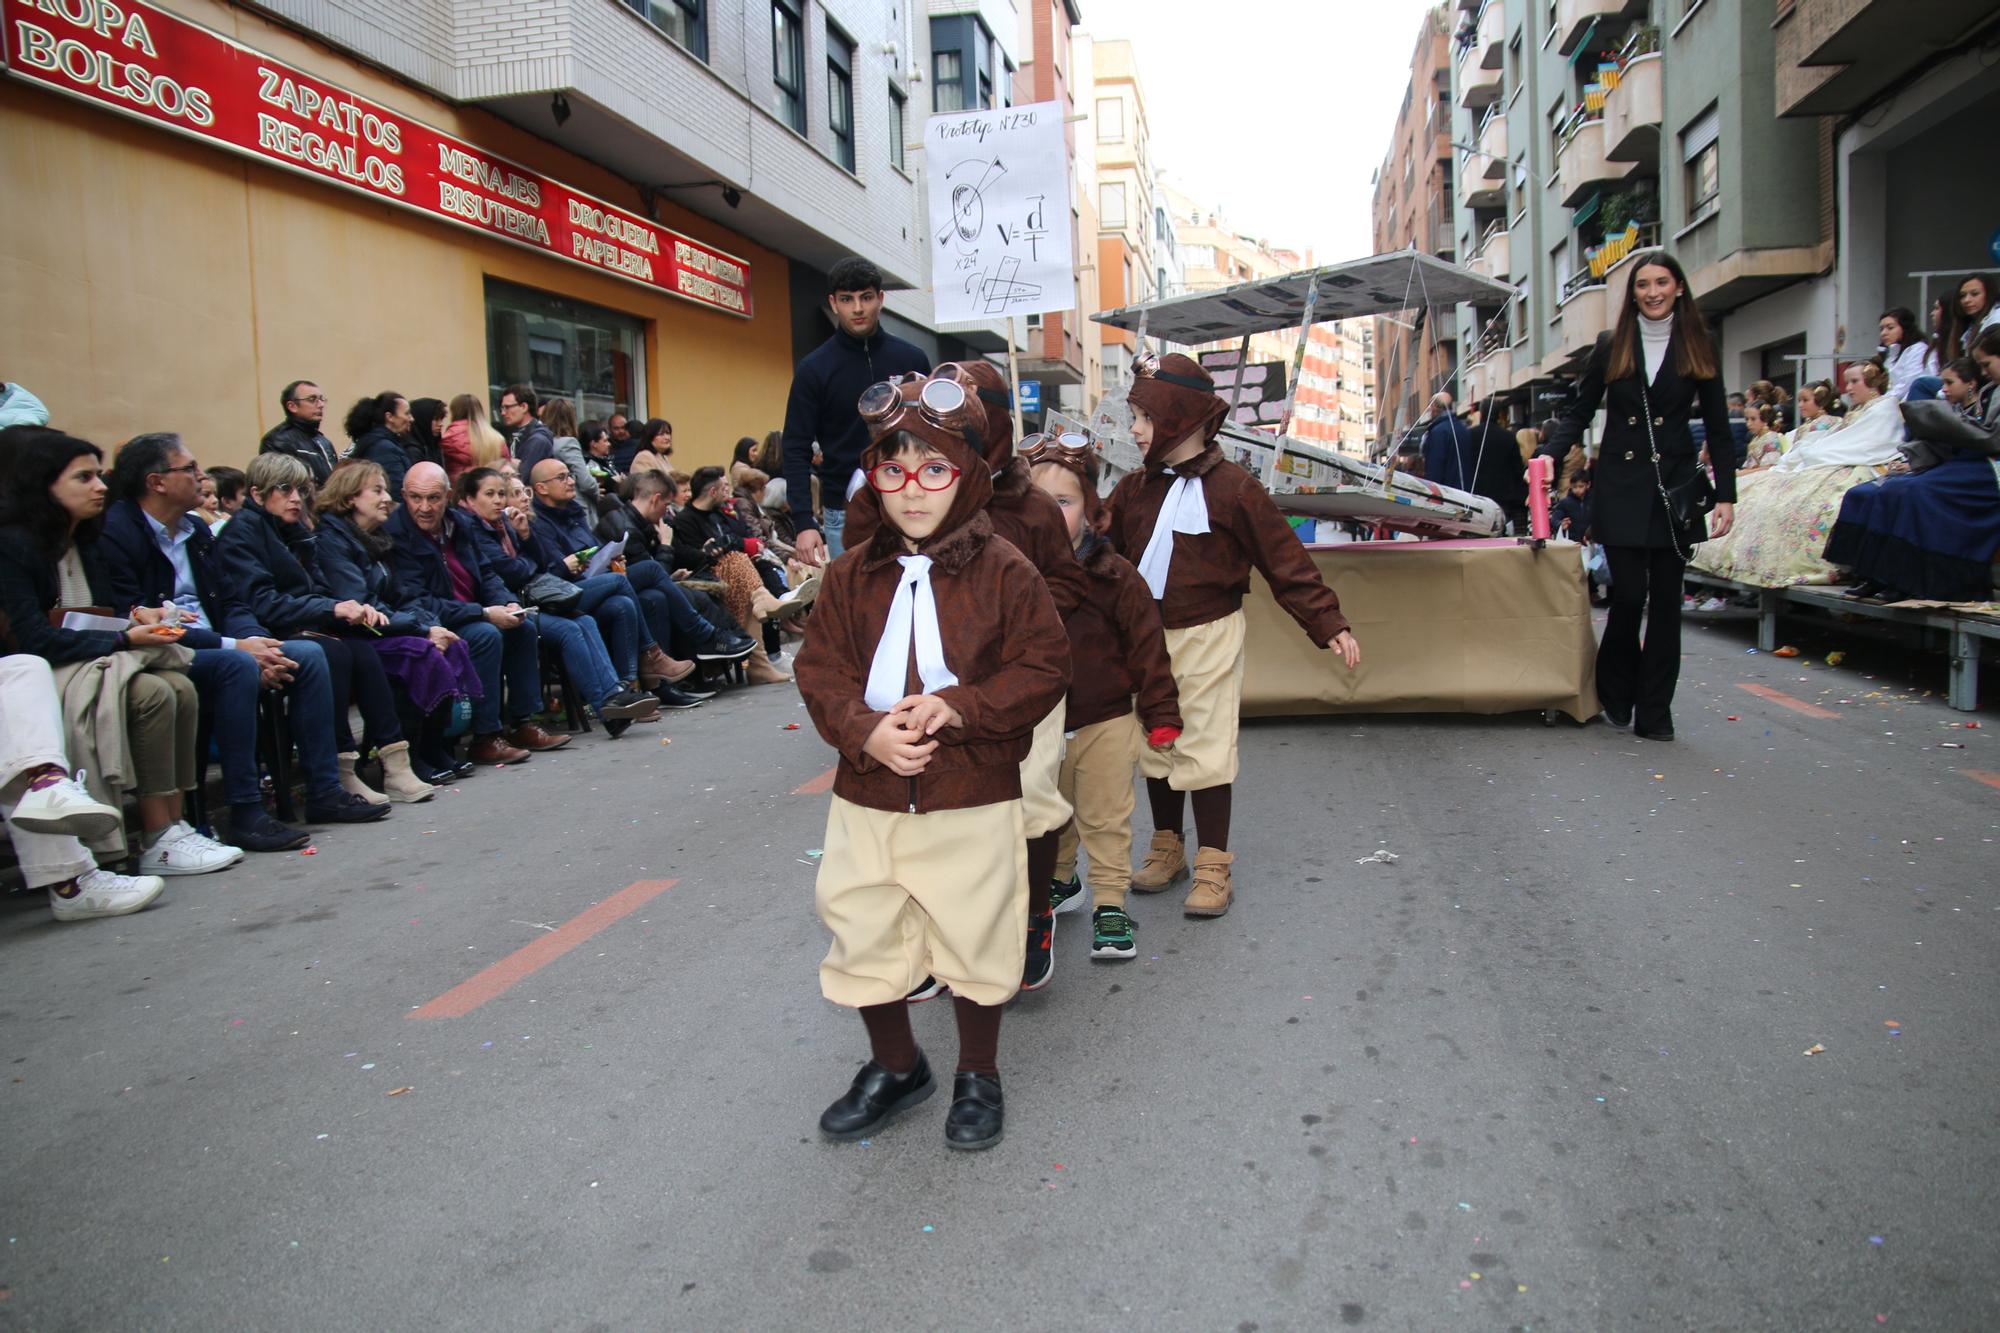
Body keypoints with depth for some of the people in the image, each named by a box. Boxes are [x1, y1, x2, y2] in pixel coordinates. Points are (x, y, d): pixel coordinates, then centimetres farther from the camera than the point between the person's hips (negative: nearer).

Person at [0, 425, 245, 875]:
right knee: (152, 694, -28)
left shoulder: (84, 537, 11)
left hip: (90, 658, 8)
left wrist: (135, 616, -6)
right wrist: (123, 639, -23)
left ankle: (176, 826, -19)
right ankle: (158, 843, -23)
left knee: (180, 687, -18)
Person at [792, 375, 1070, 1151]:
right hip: (867, 801, 3)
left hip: (975, 803, -3)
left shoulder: (1003, 572, -7)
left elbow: (1044, 668, -8)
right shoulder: (851, 575, 1)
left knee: (974, 943, 11)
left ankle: (978, 1076, 36)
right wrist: (866, 731, -18)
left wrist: (961, 706, -21)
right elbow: (820, 671, 1)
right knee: (863, 938, 13)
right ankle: (893, 1067, 39)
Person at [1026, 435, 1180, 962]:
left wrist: (1161, 715, -8)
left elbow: (1147, 647, -8)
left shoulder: (1114, 576, -12)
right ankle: (1059, 883, 42)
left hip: (1105, 724, -3)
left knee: (1106, 819, 7)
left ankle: (1110, 904, 19)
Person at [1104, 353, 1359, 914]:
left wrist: (1329, 624, -13)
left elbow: (1286, 562, -9)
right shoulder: (1133, 489, 5)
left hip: (1207, 640, -5)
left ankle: (1213, 866, 12)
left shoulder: (1232, 489, -11)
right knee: (1155, 746, 14)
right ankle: (1167, 847, 31)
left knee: (1205, 750, -1)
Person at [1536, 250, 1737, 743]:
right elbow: (1579, 412, 7)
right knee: (1629, 593, -6)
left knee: (1665, 597, 1)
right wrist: (1550, 454, -12)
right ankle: (1615, 696, 16)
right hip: (1620, 485, -1)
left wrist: (1726, 494, 0)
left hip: (1675, 485, 1)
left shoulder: (1698, 347, 7)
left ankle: (1654, 712, 8)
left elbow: (1718, 428, 7)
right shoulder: (1611, 346, 6)